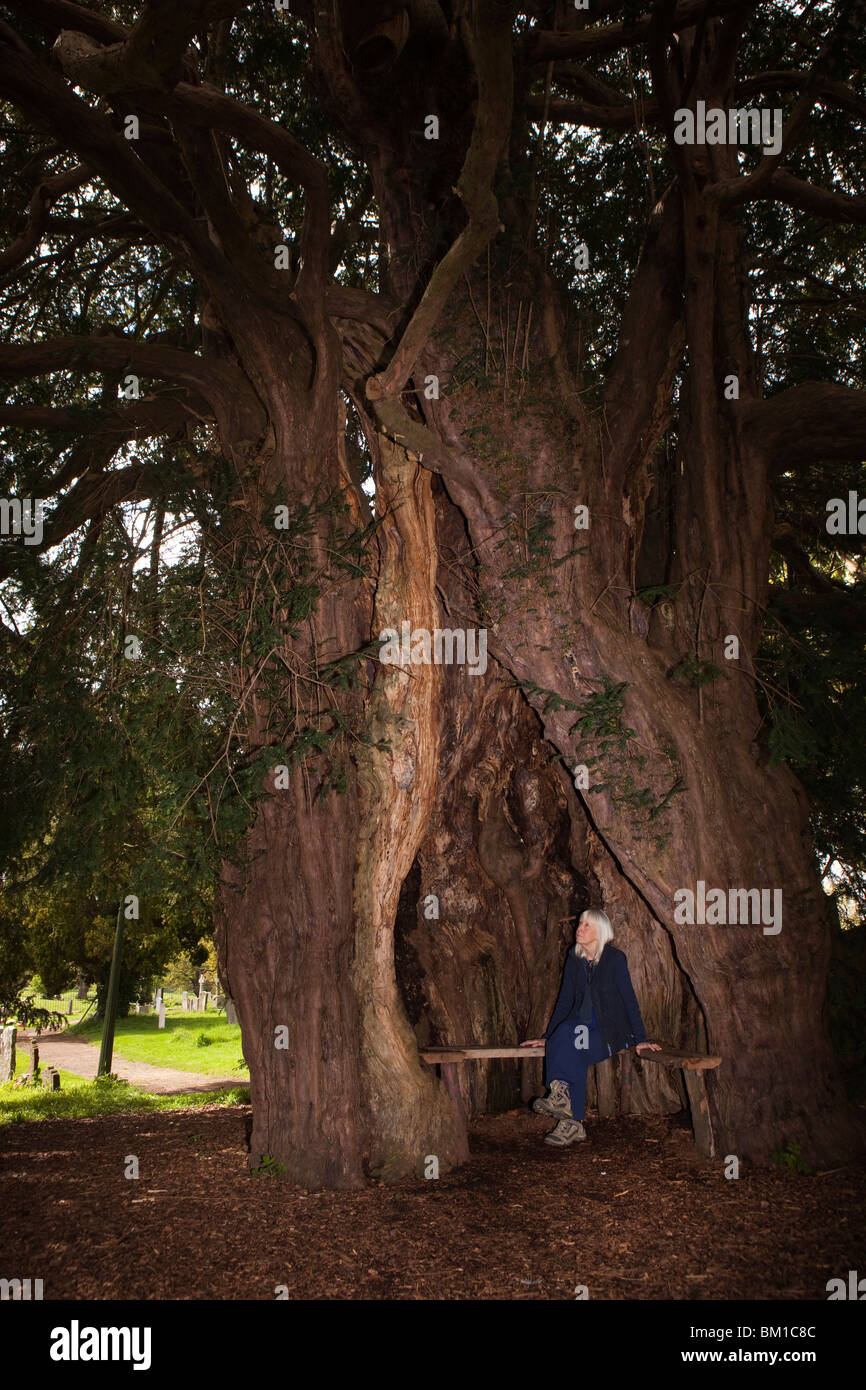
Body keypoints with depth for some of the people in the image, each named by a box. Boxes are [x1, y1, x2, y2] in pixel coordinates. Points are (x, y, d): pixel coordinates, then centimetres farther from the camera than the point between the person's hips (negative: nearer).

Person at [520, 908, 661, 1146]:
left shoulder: (614, 958, -7)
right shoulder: (574, 961, 9)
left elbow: (629, 999, -7)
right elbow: (565, 1001, 13)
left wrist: (640, 1040, -10)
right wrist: (547, 1037, 11)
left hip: (611, 1033, -4)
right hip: (583, 1029, 4)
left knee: (572, 1045, -32)